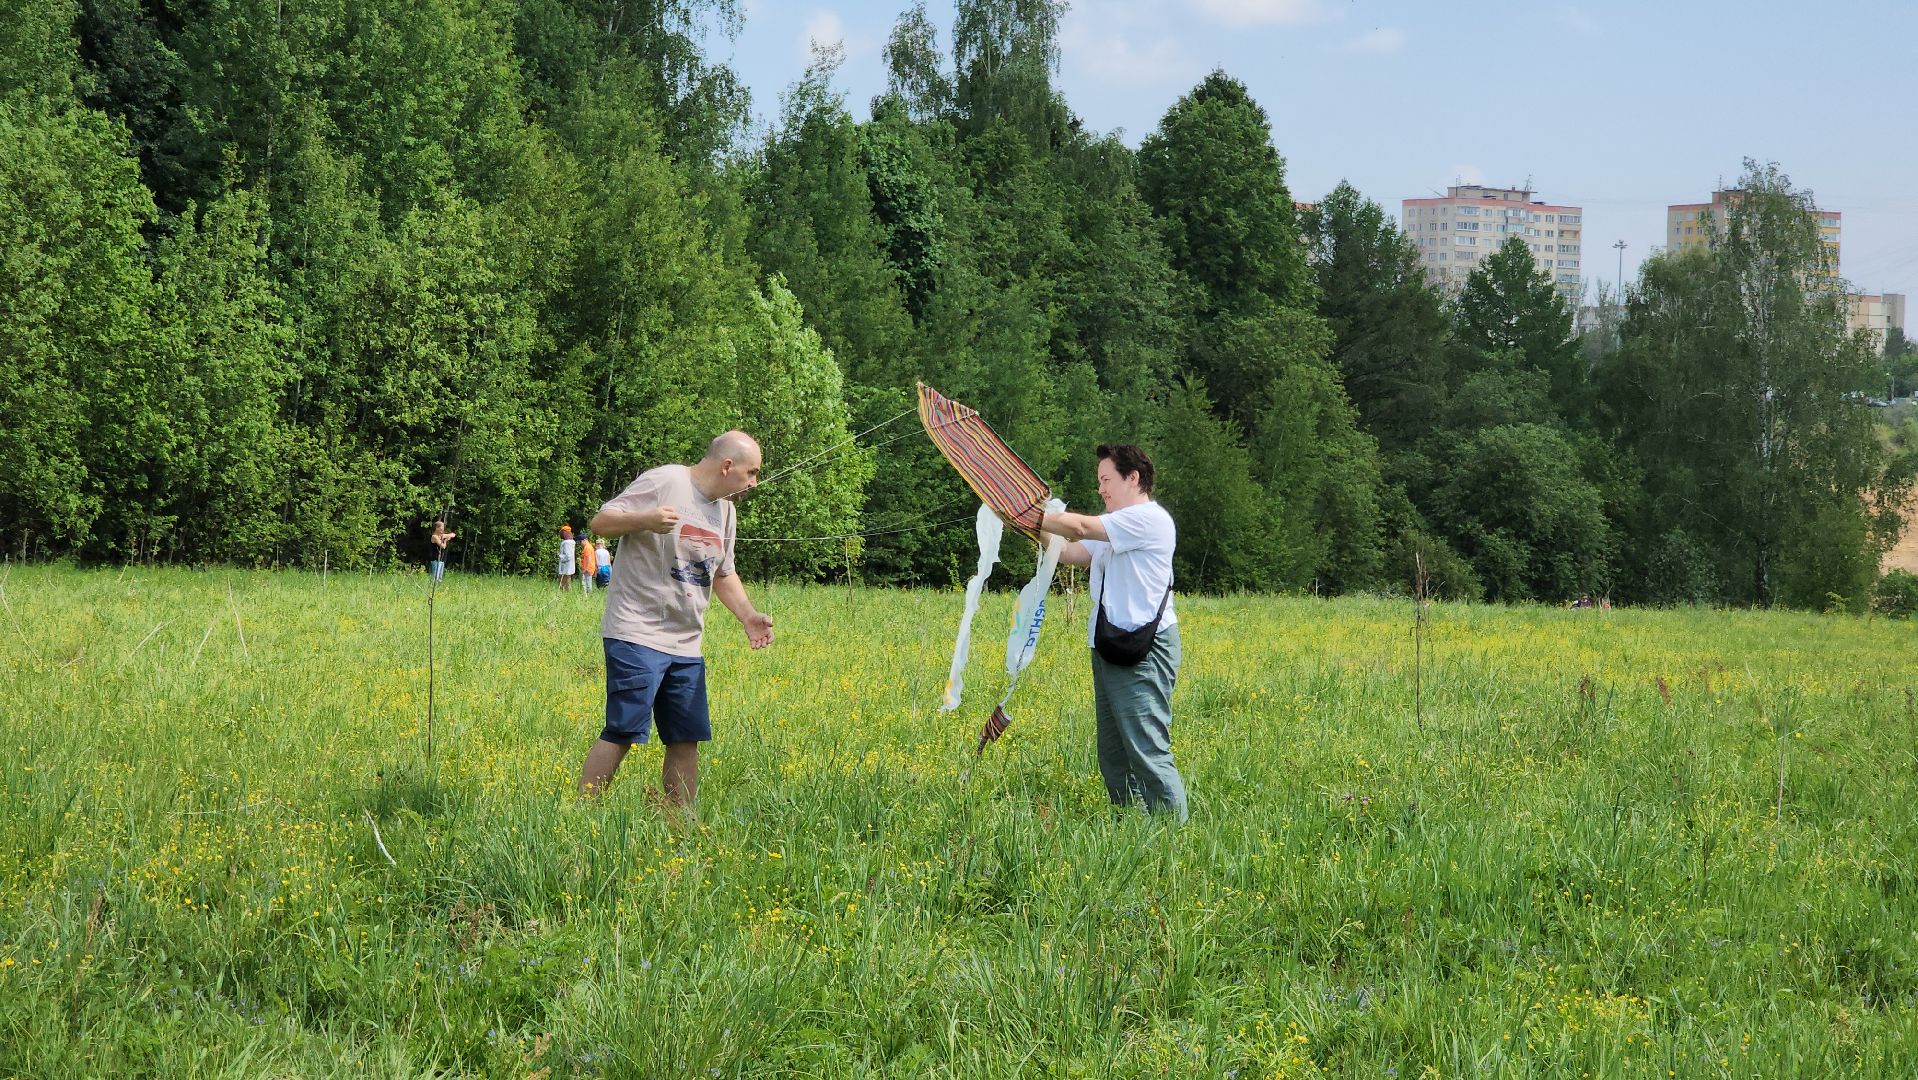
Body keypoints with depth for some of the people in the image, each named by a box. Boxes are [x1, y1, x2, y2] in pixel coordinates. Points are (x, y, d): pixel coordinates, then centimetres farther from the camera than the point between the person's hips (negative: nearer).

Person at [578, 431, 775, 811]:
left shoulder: (725, 511, 16)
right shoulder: (663, 482, -9)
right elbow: (600, 522, -11)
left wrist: (748, 615, 12)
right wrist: (645, 520, -30)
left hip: (686, 645, 8)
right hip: (638, 635, -8)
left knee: (687, 739, 7)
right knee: (622, 733, -12)